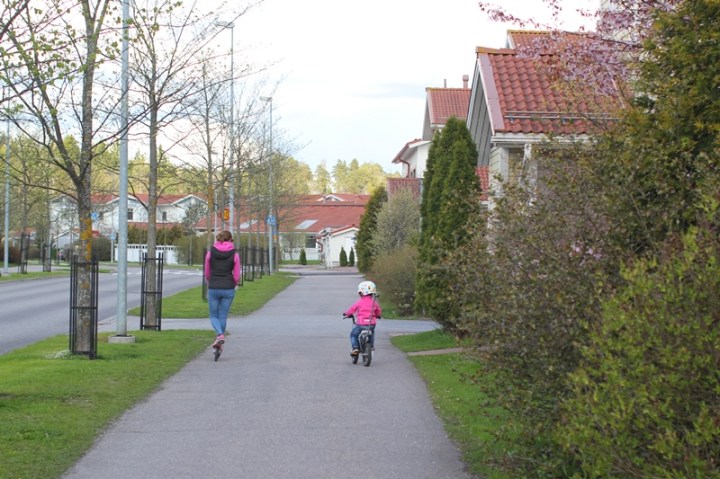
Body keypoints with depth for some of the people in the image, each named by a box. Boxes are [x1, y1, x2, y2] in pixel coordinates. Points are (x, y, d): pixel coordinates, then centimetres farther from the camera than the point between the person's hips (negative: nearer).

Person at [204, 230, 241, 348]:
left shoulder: (210, 253, 0)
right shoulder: (234, 255, -3)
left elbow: (207, 274, 6)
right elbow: (236, 277, -2)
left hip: (213, 289, 0)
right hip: (228, 289, 0)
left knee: (213, 316, 10)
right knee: (223, 316, 13)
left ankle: (220, 334, -16)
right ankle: (220, 338, 16)